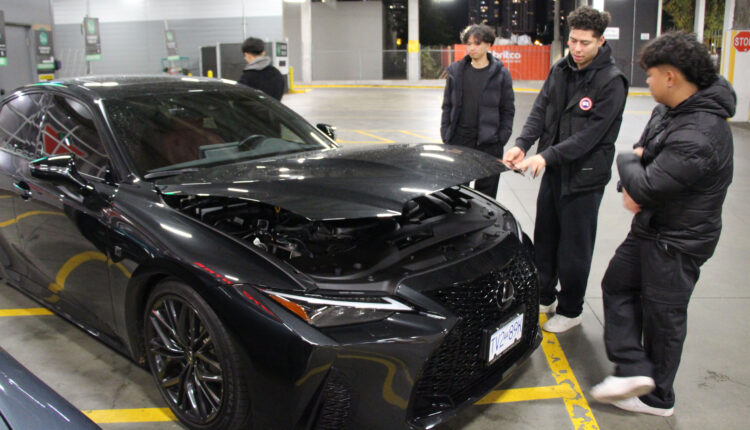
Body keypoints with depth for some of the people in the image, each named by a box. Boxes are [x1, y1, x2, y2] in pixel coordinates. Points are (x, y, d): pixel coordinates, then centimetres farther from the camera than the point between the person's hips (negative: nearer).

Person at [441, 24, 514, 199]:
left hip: (489, 144, -2)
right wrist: (445, 135, 5)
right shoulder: (455, 71, 9)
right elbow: (447, 105, 12)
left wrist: (501, 138, -5)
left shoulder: (501, 73, 1)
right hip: (458, 140, 3)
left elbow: (508, 110, 2)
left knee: (486, 190, 5)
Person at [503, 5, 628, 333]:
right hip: (554, 171, 6)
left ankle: (570, 310, 25)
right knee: (544, 240, 17)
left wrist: (547, 156, -28)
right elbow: (540, 110, 0)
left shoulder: (611, 81, -16)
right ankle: (544, 297, 36)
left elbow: (590, 134, -21)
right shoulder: (560, 70, 3)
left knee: (574, 248, 6)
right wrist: (522, 144, -17)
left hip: (585, 177, -6)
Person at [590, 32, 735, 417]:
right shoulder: (667, 111, 2)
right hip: (650, 227, 10)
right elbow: (644, 149, 14)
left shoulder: (698, 136, -31)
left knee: (662, 315, 4)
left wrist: (627, 163, -9)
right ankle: (635, 370, 17)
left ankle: (658, 399, 23)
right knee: (616, 285, 14)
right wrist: (632, 186, -8)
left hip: (678, 241, -10)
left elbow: (647, 187, -31)